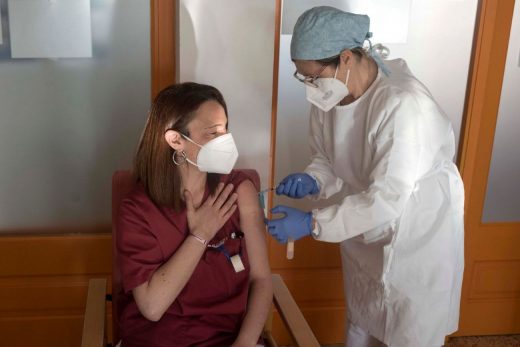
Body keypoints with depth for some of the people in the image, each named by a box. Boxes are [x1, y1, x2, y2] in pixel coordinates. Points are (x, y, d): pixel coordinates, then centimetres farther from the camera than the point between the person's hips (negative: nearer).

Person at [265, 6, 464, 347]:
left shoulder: (404, 104, -34)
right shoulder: (330, 93, -12)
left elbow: (386, 199, -34)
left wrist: (311, 223, -35)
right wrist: (312, 181, -21)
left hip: (418, 235, -6)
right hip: (365, 229, 6)